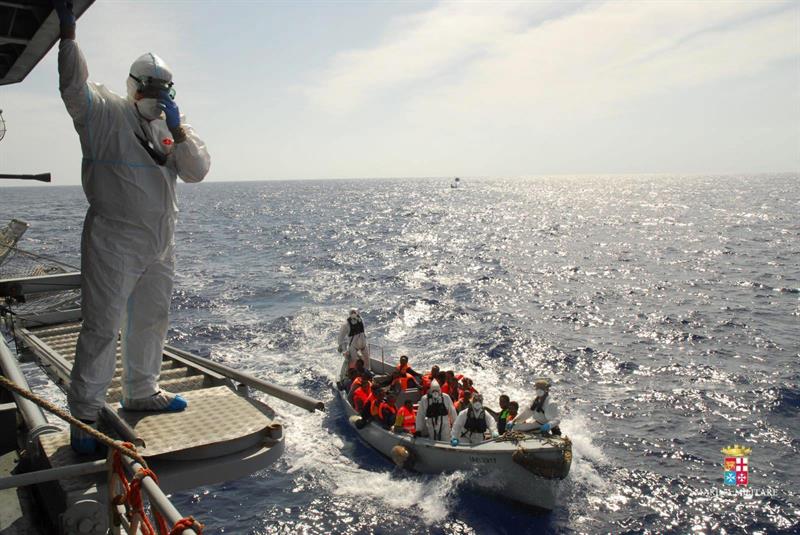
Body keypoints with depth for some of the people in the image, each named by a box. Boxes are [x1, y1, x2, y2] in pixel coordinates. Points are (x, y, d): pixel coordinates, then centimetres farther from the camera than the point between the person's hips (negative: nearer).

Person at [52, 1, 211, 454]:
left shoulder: (173, 126, 12)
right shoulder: (106, 113, -2)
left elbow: (198, 170, 0)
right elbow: (74, 87, -18)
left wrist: (178, 129, -12)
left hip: (161, 244, 6)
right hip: (114, 243, -6)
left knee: (152, 321, 17)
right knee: (103, 327, -5)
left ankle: (142, 392, 34)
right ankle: (84, 416, 5)